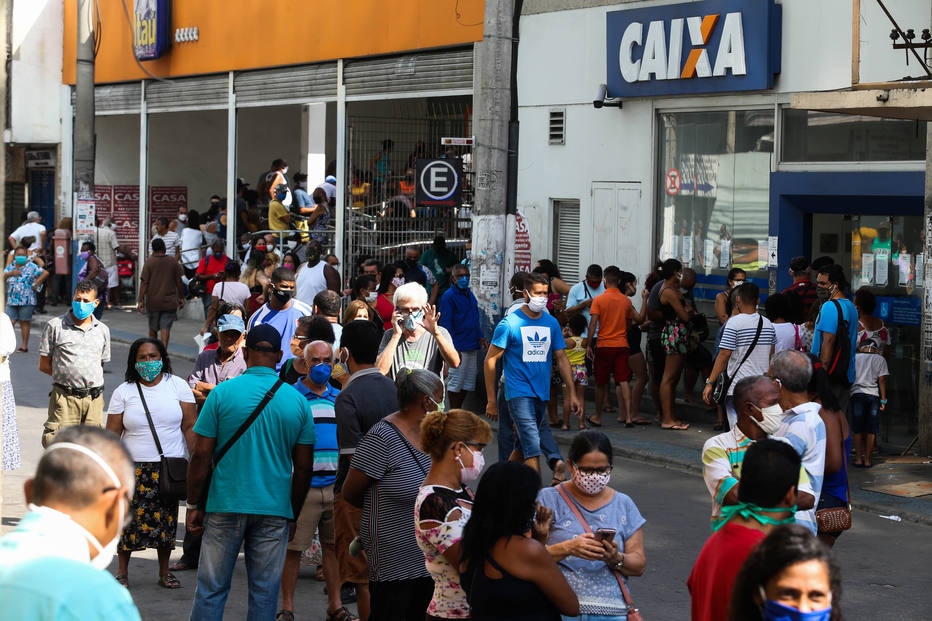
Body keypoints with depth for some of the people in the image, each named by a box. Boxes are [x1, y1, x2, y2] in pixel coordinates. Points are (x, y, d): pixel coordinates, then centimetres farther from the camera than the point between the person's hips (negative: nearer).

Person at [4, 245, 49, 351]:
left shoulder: (31, 267, -2)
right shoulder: (10, 267, 12)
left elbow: (45, 273, -6)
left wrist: (35, 284, -8)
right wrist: (11, 273, -17)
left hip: (26, 301, -4)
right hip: (11, 300, 4)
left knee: (24, 322, 2)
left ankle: (24, 345, 8)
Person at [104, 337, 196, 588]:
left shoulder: (178, 386, 4)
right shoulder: (124, 391, 5)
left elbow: (190, 427, 2)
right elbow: (112, 434, 4)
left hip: (170, 467, 0)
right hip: (134, 467, 0)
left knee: (166, 519, 4)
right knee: (129, 518, -4)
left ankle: (164, 572, 17)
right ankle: (122, 571, 10)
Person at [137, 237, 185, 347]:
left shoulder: (149, 262, -5)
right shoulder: (173, 262, 0)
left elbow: (144, 283, -8)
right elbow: (179, 281, 4)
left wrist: (141, 301, -6)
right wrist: (181, 298, 14)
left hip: (153, 301, 0)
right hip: (169, 301, 0)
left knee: (153, 328, 15)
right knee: (165, 327, -3)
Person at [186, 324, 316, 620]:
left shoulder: (222, 393, -4)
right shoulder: (297, 401, 2)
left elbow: (201, 455, -5)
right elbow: (304, 467, 4)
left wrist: (194, 504, 4)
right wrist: (294, 514, 15)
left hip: (225, 506, -1)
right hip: (275, 510, 2)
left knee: (211, 588, 5)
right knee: (265, 591, 7)